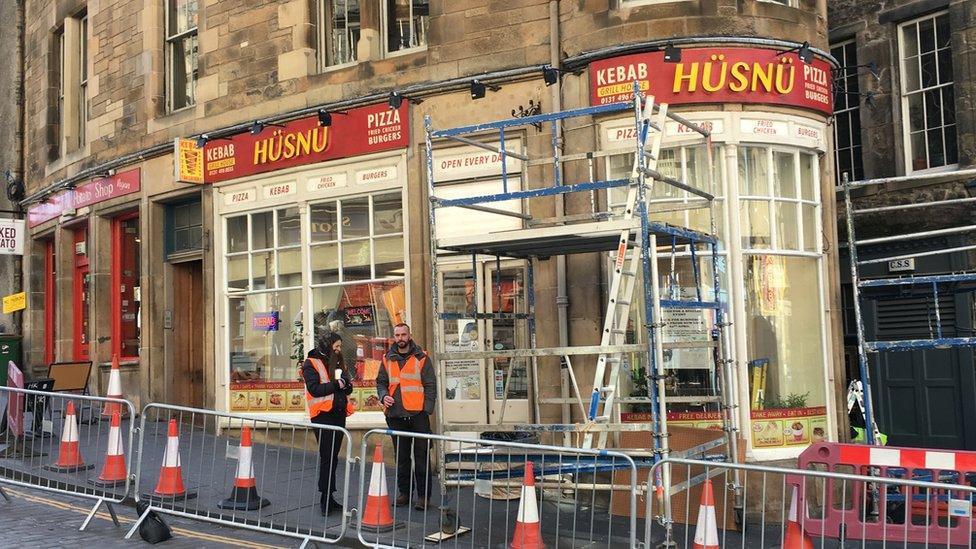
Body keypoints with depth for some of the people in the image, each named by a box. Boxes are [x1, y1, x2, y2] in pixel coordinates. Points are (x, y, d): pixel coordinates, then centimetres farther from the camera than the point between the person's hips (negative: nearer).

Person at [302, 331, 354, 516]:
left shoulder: (337, 363, 17)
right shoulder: (311, 364, -5)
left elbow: (347, 389, 17)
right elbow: (314, 389, -17)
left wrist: (346, 384, -5)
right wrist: (336, 385, -18)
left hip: (338, 414, 7)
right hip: (323, 415, -7)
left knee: (333, 457, 11)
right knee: (327, 457, -9)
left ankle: (329, 498, 18)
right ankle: (326, 499, -4)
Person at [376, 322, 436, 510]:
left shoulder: (422, 358, 0)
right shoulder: (387, 359, 10)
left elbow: (430, 385, -1)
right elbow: (381, 382, 18)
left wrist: (427, 409, -9)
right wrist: (384, 396, -3)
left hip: (418, 414, -4)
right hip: (396, 415, 4)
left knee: (421, 456, -2)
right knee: (401, 457, 12)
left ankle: (424, 495, 4)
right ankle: (404, 492, 22)